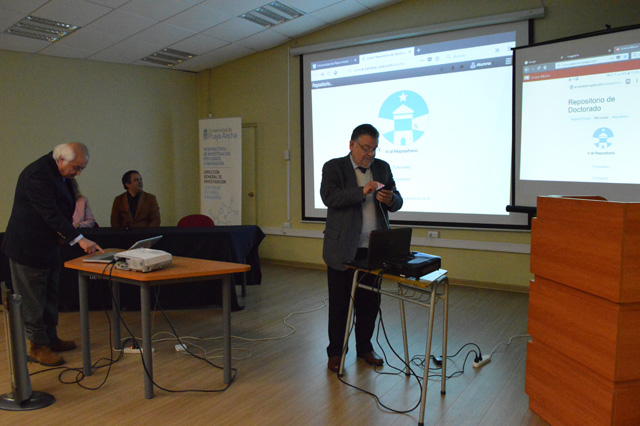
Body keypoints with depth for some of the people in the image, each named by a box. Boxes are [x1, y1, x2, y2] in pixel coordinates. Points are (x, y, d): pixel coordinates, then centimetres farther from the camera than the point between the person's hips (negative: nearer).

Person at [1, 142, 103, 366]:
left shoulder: (59, 173, 5)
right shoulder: (37, 174, -25)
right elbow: (51, 214, -30)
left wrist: (63, 235, 5)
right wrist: (79, 239, -32)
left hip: (48, 246, 10)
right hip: (28, 248, -10)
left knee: (49, 297, 18)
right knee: (32, 300, 3)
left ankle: (50, 339, 30)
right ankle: (38, 346, 14)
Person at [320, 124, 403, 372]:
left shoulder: (383, 168, 11)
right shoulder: (333, 167, -2)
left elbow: (398, 202, 10)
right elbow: (329, 196, -18)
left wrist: (390, 199, -14)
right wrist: (362, 192, -26)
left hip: (374, 249, 4)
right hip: (343, 249, -4)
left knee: (369, 302, 13)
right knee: (339, 303, 5)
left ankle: (364, 348, 30)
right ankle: (335, 352, 19)